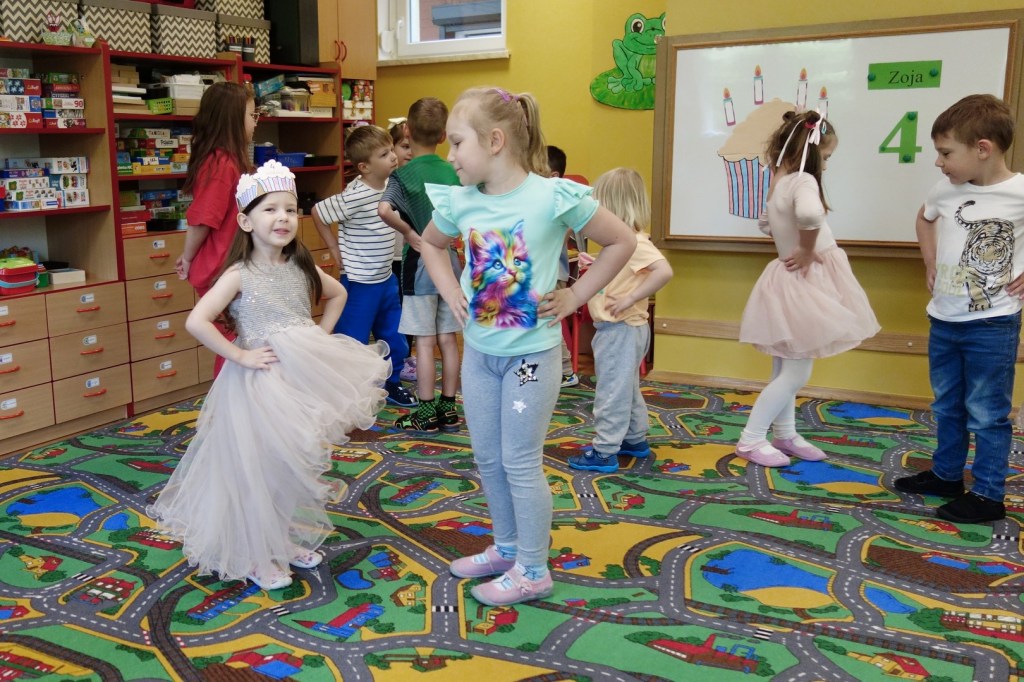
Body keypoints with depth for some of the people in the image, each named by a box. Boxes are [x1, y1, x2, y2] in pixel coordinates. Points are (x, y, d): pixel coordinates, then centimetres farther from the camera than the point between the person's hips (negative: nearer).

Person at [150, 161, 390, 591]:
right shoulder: (240, 275, -13)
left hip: (303, 378, 6)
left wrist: (321, 338, 8)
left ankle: (291, 540, 35)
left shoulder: (301, 268, 2)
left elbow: (337, 294, 20)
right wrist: (240, 356, -19)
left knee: (297, 463, 16)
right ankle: (257, 557, 19)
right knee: (258, 467, 3)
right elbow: (196, 322, -22)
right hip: (259, 382, -6)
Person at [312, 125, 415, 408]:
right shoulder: (354, 197, -22)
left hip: (387, 280, 8)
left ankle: (391, 384, 38)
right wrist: (335, 249, -9)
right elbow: (318, 212, -14)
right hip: (359, 284, -8)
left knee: (396, 340, 19)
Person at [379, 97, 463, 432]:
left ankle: (426, 414, 7)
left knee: (425, 342, 0)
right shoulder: (452, 171, 3)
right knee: (448, 339, 10)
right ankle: (449, 408, 18)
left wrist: (410, 233, -16)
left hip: (420, 260, -5)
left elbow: (384, 209, -28)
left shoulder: (404, 174, -11)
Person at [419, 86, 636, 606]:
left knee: (520, 463, 2)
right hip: (478, 351, 6)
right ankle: (506, 548, 36)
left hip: (531, 353, -5)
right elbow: (431, 244, 19)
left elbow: (622, 241, -7)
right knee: (487, 459, 16)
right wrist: (451, 292, 5)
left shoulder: (553, 197, -17)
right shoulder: (459, 202, -3)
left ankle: (533, 571, 19)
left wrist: (573, 296, -9)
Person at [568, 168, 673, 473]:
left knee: (612, 391, -1)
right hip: (616, 329, 10)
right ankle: (635, 439, 35)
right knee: (627, 388, 21)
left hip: (620, 330, -10)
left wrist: (629, 300, -30)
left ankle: (604, 452, 9)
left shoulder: (634, 242, -22)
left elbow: (664, 271, -34)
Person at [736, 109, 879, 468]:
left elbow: (767, 223, 24)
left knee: (786, 369, 18)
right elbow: (810, 214, -43)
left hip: (792, 280, 9)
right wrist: (807, 251, -26)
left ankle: (785, 434, 31)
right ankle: (751, 439, 5)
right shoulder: (802, 181, -20)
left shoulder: (777, 184, 5)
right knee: (795, 374, -1)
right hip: (803, 282, -9)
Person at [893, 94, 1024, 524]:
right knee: (947, 406, 19)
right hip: (943, 319, 6)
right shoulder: (946, 190, -2)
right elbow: (925, 218, 22)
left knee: (986, 414, 4)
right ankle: (946, 475, 35)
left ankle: (988, 495, 16)